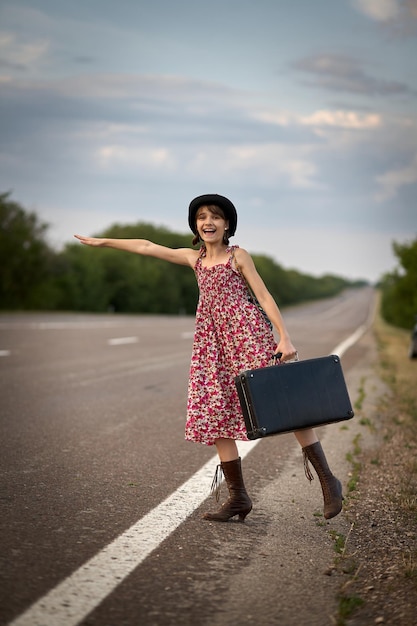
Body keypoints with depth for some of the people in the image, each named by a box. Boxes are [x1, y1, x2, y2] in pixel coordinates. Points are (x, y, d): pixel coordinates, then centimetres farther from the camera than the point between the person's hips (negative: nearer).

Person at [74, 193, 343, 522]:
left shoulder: (238, 256, 3)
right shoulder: (194, 258, 17)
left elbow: (265, 297, -2)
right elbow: (147, 246, 21)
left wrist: (285, 337, -13)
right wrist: (102, 241, 25)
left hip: (248, 333, -6)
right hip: (214, 341, 6)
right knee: (214, 412, 1)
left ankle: (327, 479, -3)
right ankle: (238, 497, 8)